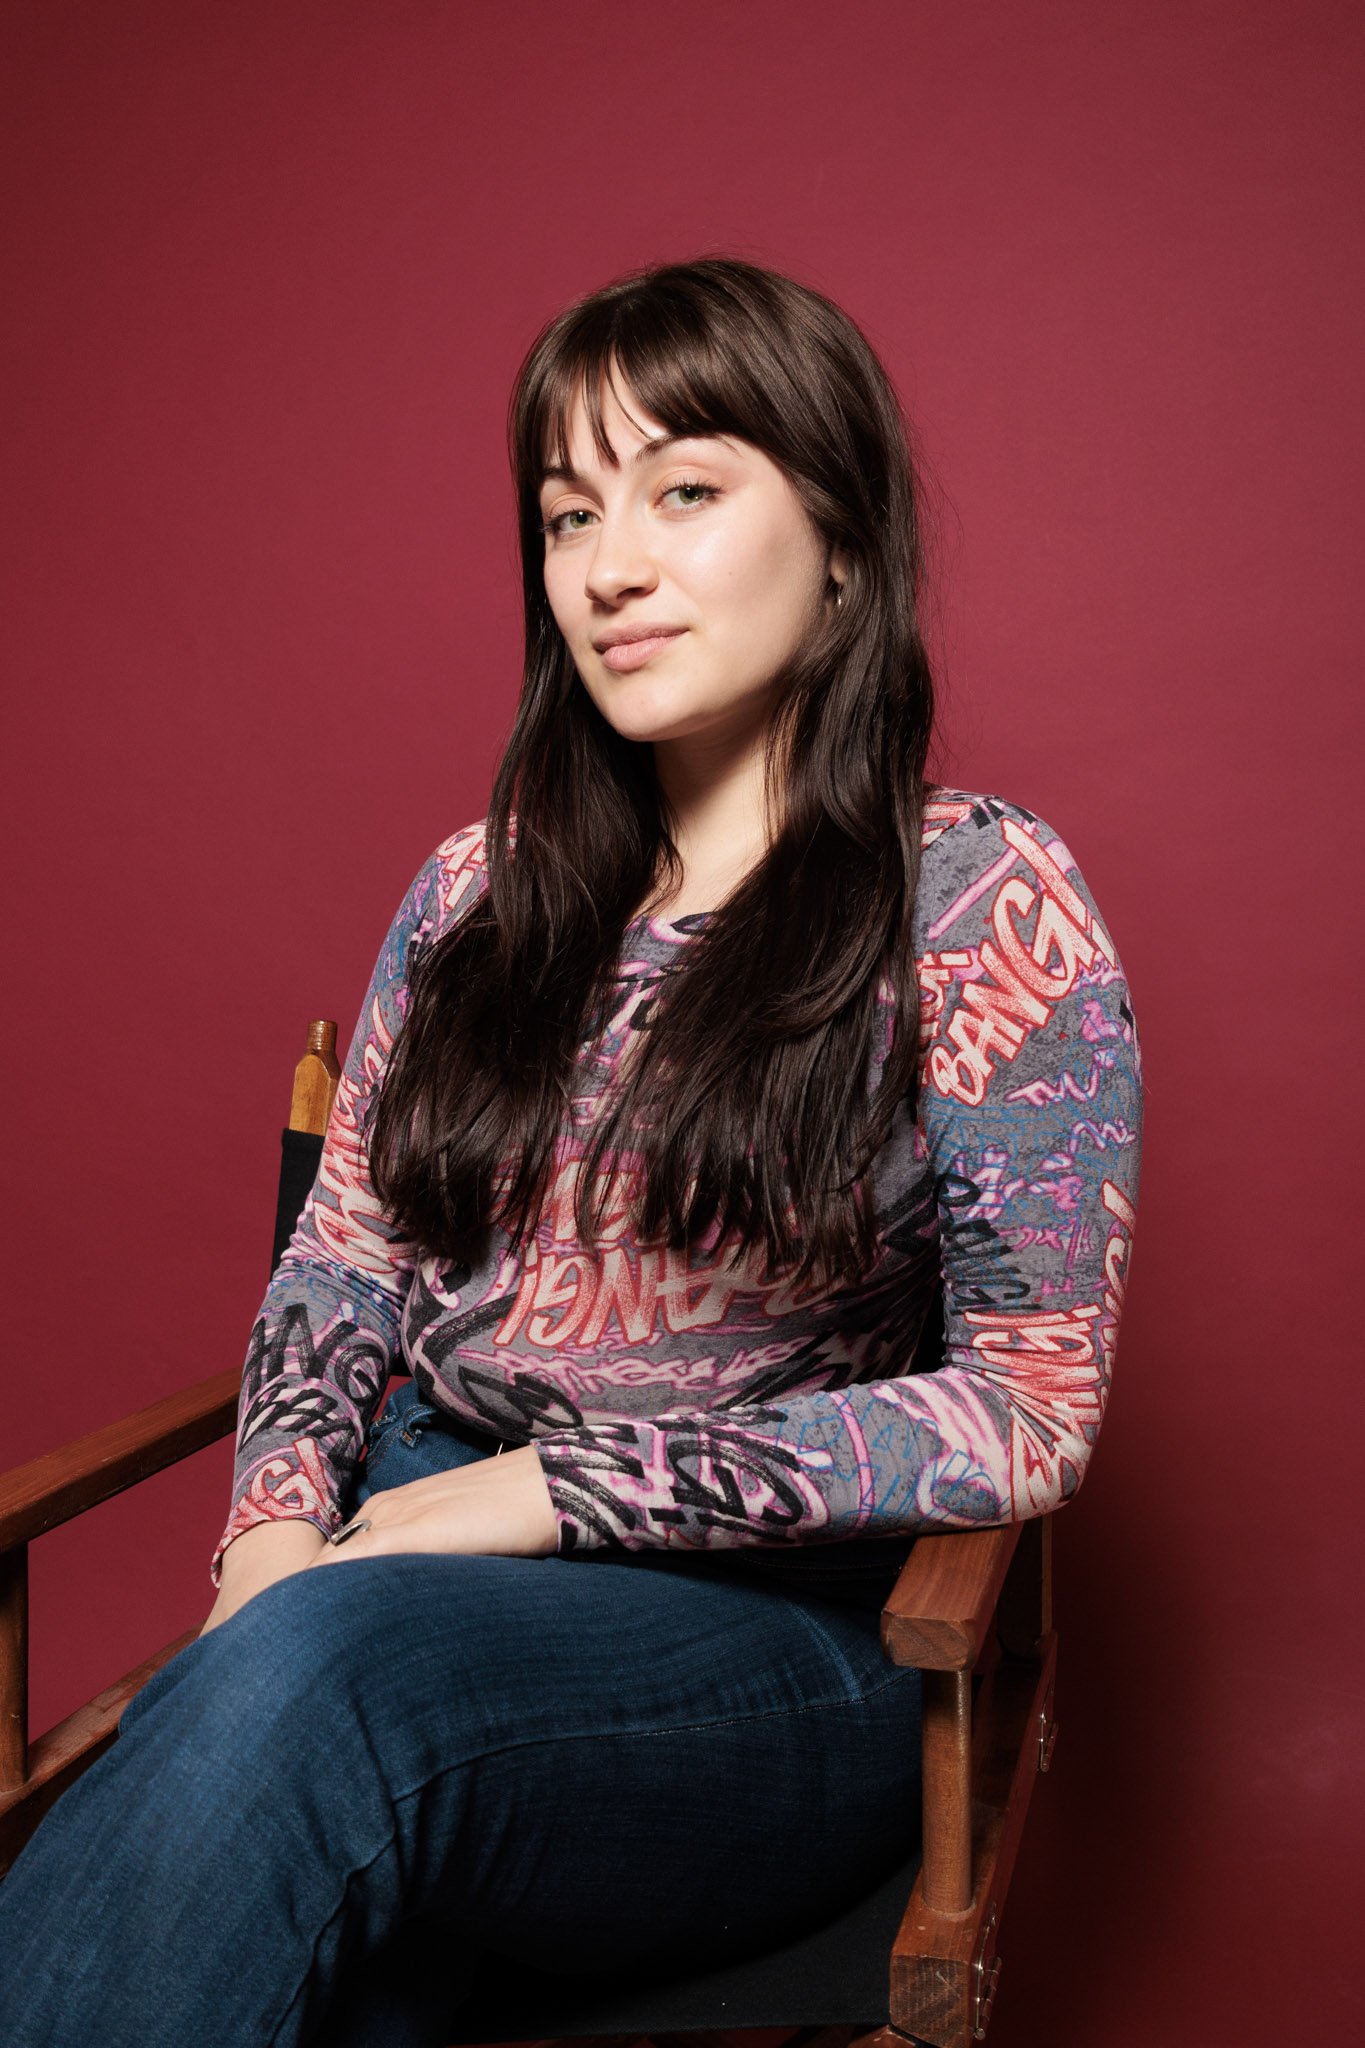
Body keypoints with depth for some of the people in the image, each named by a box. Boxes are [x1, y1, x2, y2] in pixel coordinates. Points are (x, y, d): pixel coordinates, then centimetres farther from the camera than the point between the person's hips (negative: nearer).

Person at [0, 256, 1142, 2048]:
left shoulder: (984, 897, -3)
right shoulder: (480, 890, 12)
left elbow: (1029, 1406, -8)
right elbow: (341, 1270, 13)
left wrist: (564, 1487, -14)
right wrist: (276, 1523, -9)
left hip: (772, 1627, -3)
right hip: (409, 1544, 3)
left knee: (319, 1670, -35)